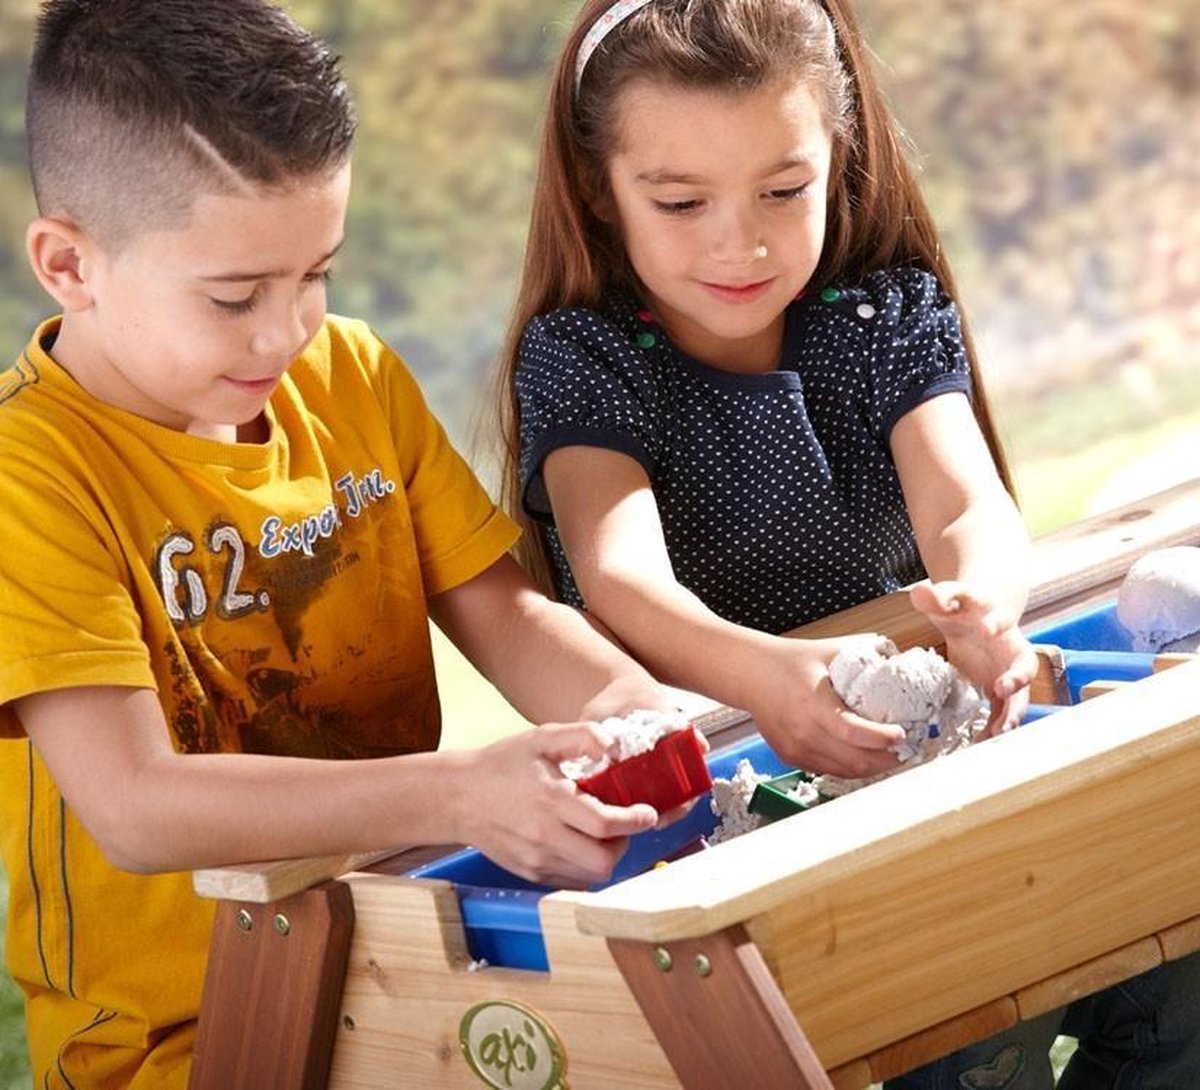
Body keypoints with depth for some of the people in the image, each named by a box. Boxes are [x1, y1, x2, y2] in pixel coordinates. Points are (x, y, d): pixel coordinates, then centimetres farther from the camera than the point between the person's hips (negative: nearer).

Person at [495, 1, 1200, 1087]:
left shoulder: (893, 314, 4)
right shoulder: (577, 356, -4)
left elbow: (969, 505, -13)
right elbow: (619, 576, -22)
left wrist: (979, 601, -39)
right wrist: (758, 675, -44)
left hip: (897, 741, 3)